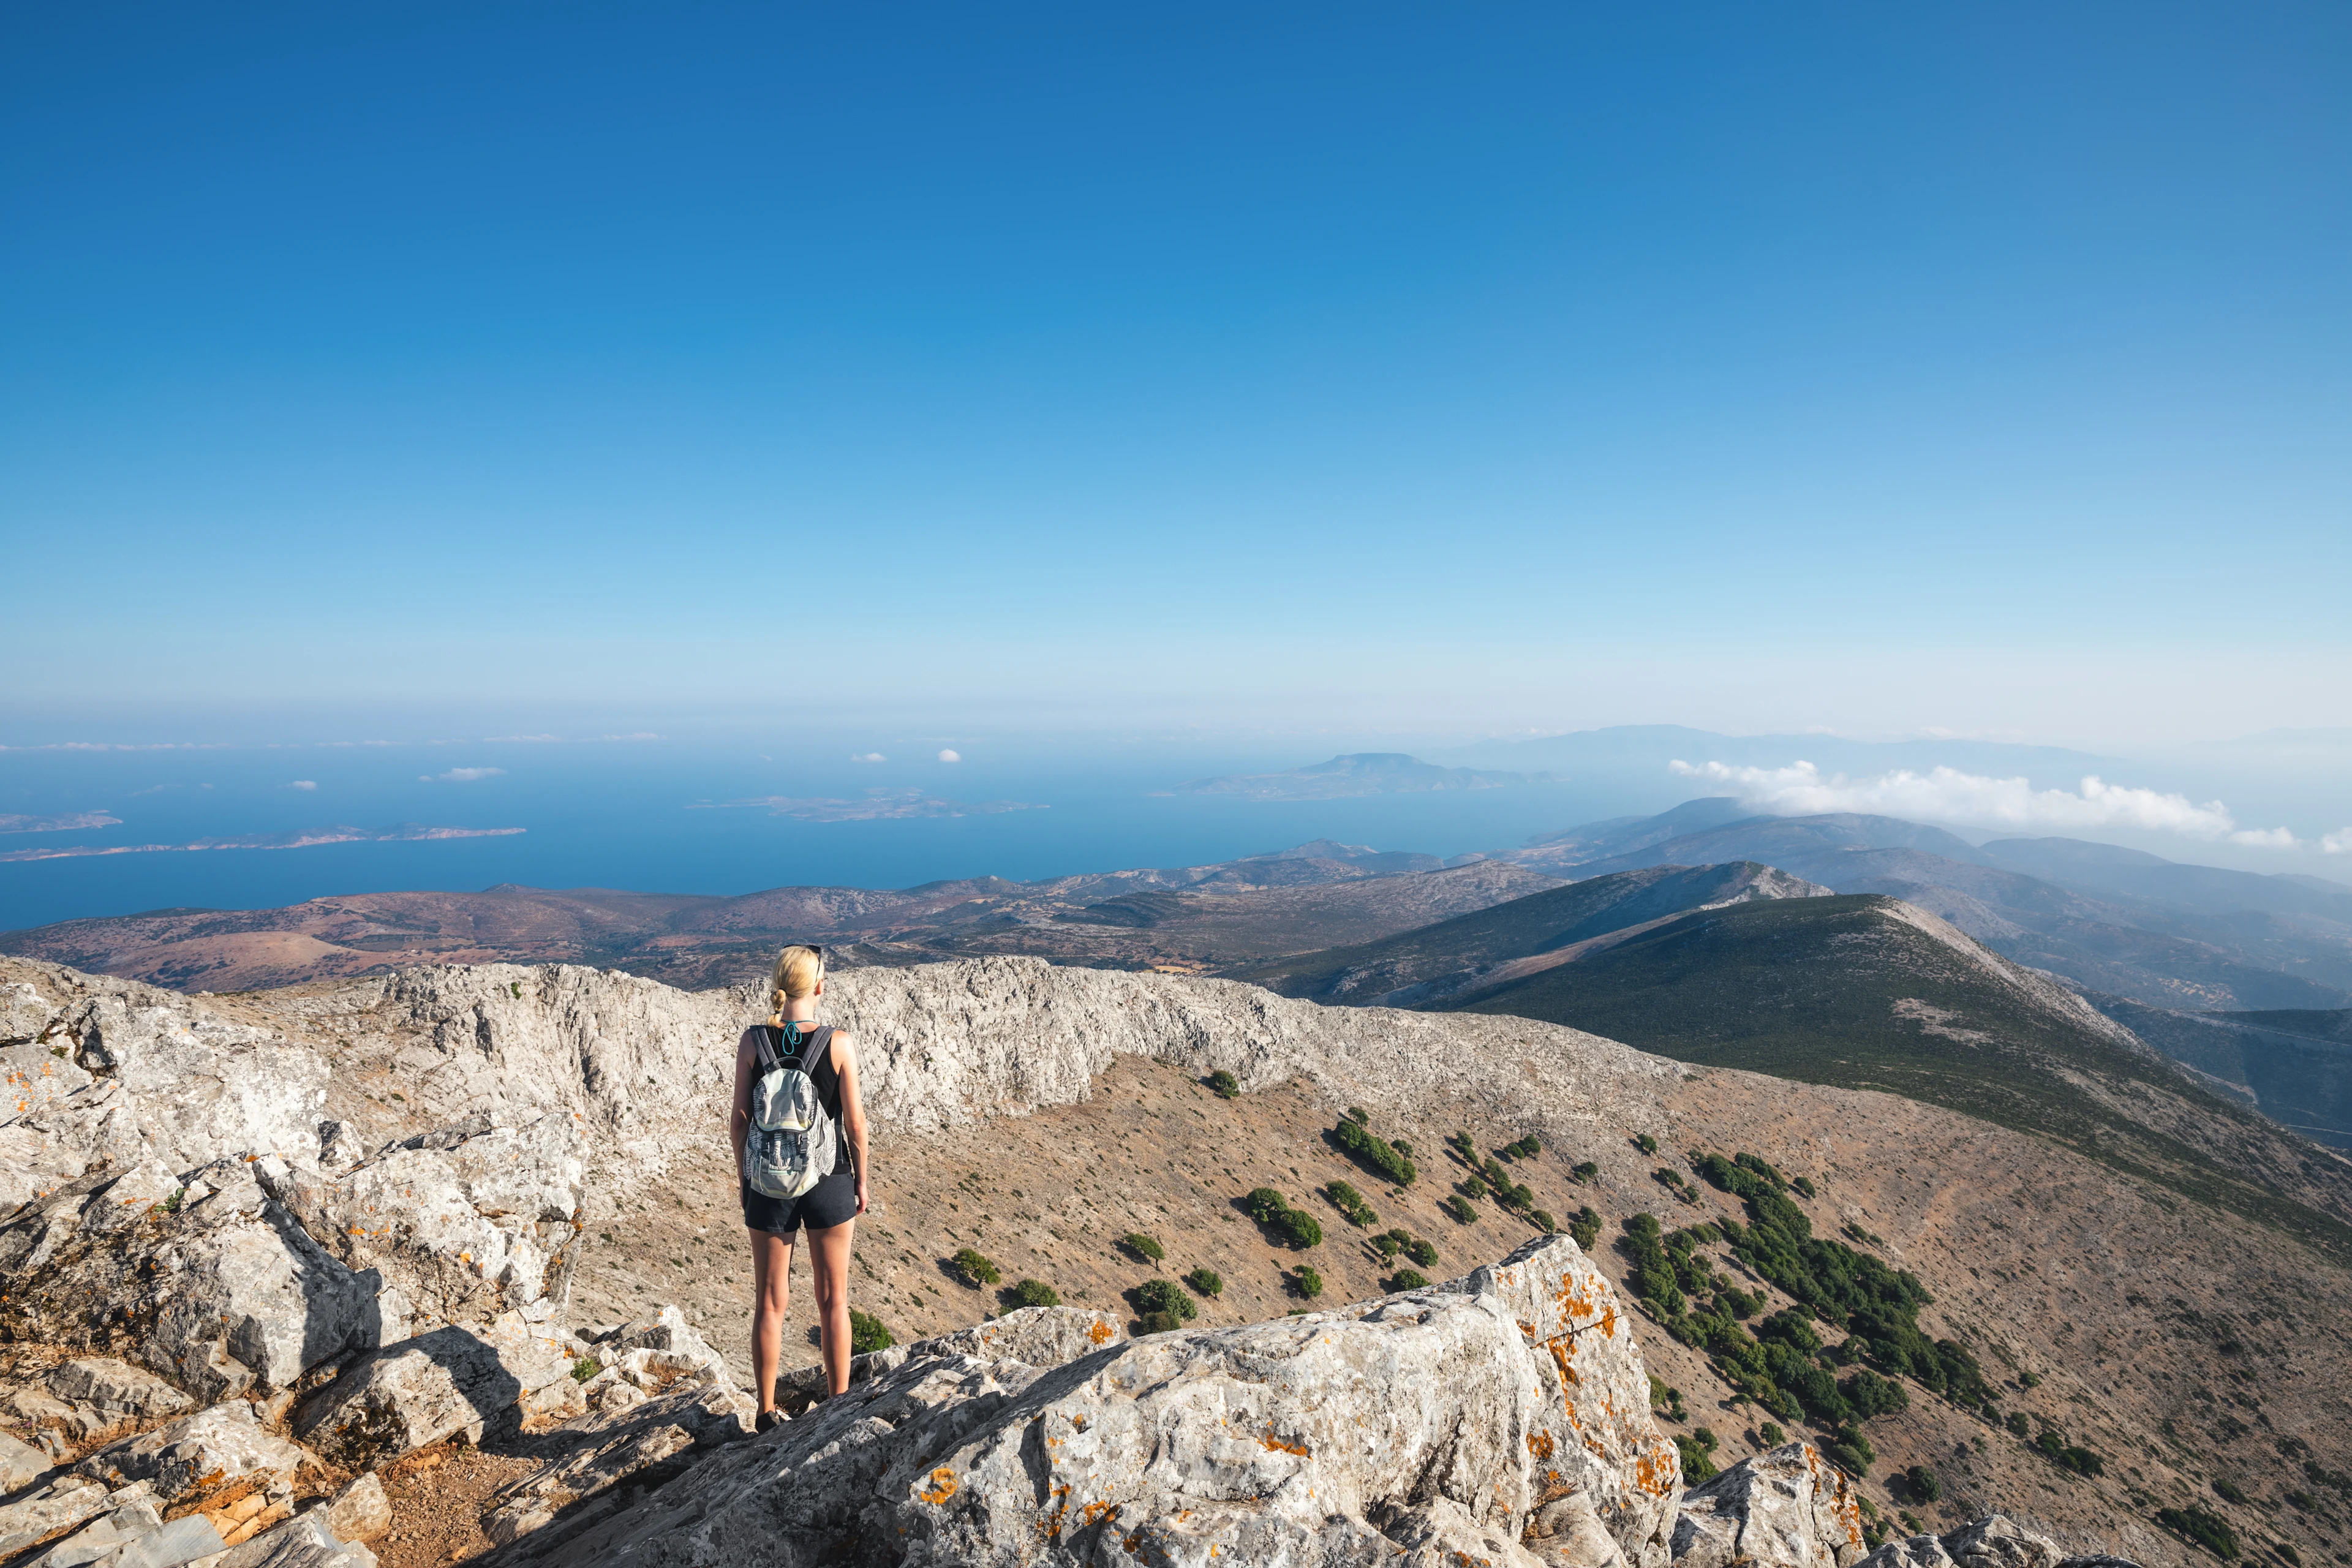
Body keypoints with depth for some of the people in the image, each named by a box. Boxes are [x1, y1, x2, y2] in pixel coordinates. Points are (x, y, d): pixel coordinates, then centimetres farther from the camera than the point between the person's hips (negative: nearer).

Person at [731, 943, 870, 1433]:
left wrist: (743, 1171, 11)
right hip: (829, 1182, -1)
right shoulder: (839, 1043, -13)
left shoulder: (752, 1041, -9)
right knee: (833, 1301, 14)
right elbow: (855, 1122, -8)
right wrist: (861, 1180, 5)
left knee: (770, 1302, 16)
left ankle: (767, 1412, 27)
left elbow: (739, 1120, -5)